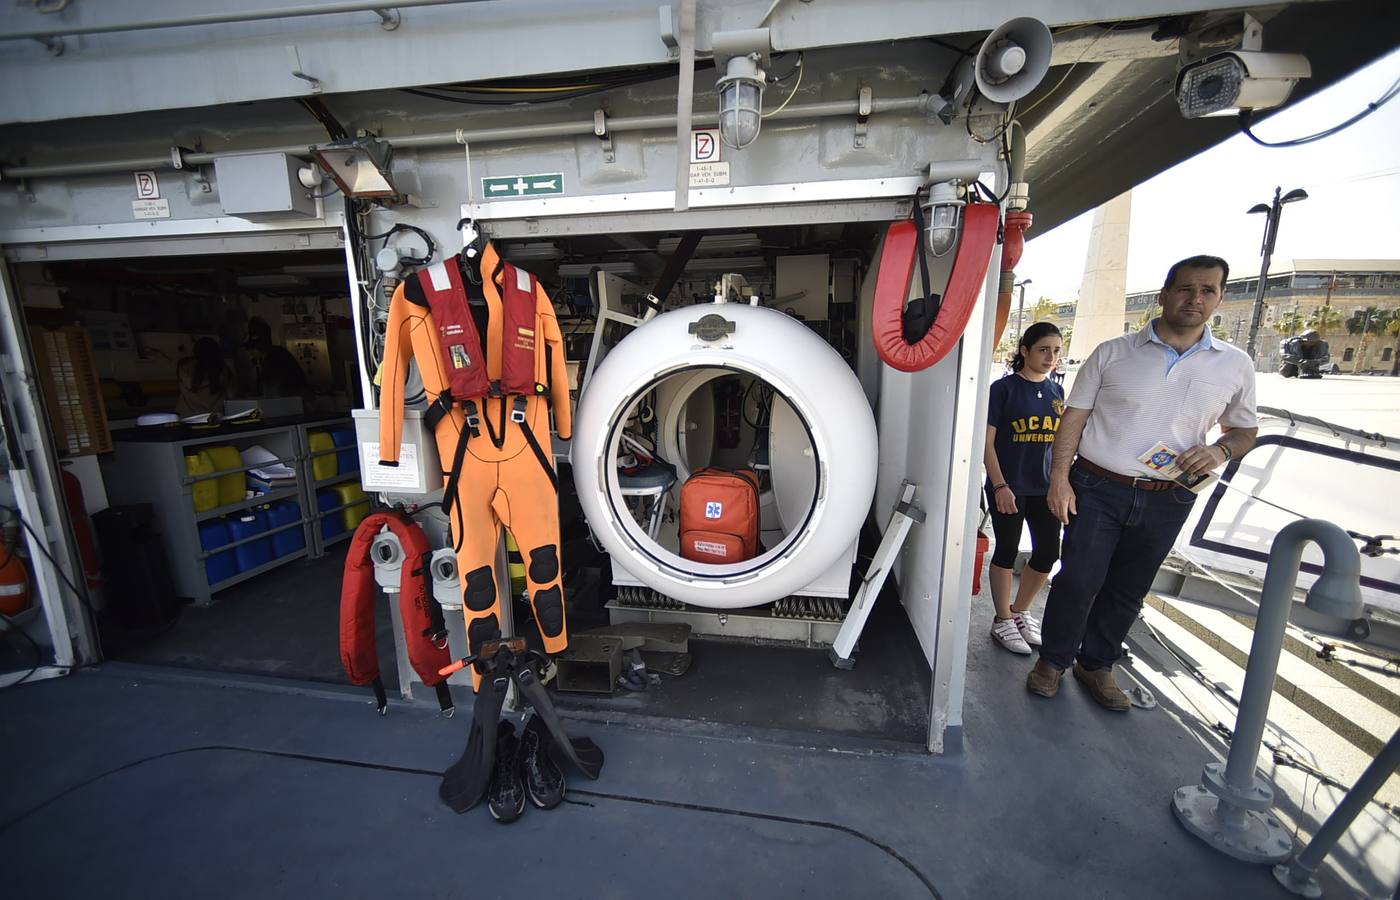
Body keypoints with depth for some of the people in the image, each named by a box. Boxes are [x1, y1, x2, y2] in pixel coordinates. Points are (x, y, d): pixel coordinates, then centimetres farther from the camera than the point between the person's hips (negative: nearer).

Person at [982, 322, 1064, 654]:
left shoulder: (1056, 392, 9)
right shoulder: (1004, 388, -8)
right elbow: (987, 442, -11)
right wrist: (1000, 486, -16)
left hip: (1045, 487, 6)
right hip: (1008, 487, -6)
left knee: (1048, 552, 10)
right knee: (1007, 552, 4)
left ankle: (1020, 611, 32)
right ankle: (1003, 620, 21)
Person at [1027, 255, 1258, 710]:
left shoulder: (1235, 365, 6)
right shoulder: (1113, 353, -1)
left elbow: (1245, 429, 16)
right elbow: (1074, 417, -2)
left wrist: (1221, 450, -8)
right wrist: (1060, 478, -10)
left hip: (1166, 501, 3)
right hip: (1097, 489, -3)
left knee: (1128, 591, 13)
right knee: (1079, 580, -1)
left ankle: (1097, 664, 32)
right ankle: (1053, 659, 19)